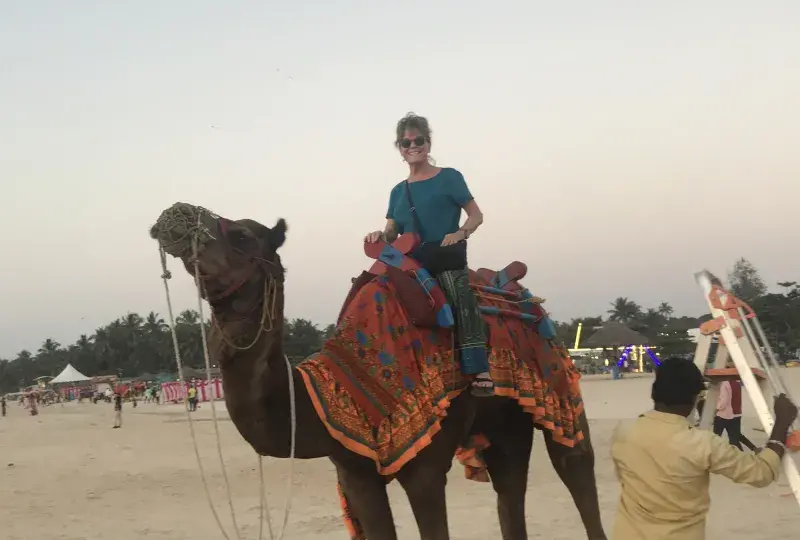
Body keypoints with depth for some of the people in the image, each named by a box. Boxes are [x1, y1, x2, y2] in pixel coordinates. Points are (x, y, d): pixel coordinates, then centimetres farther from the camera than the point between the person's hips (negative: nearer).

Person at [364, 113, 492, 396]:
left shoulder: (449, 178, 6)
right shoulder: (398, 192, 18)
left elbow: (476, 215, 5)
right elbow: (393, 232, 17)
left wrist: (460, 233, -16)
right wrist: (381, 235, -7)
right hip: (411, 262, 5)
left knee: (460, 298, -30)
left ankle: (479, 372, -39)